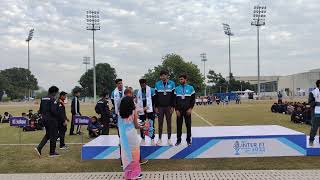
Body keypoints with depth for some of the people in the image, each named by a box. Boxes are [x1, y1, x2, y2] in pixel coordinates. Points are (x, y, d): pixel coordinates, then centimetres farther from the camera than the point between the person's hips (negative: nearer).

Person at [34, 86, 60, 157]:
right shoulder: (52, 99, -17)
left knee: (48, 134, 21)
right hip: (52, 119, -8)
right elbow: (53, 110, -23)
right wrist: (58, 115, -7)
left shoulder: (43, 99, 9)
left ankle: (39, 148, 8)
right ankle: (52, 152, 13)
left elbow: (40, 110, 13)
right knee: (53, 136, 4)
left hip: (45, 119, 8)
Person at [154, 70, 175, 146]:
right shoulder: (157, 84, 2)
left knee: (169, 122, 6)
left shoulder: (171, 84, -1)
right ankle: (159, 139, 13)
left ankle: (169, 139, 13)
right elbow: (156, 96, 5)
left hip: (168, 107, -1)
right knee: (160, 123, 5)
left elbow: (173, 96, 0)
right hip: (160, 107, 1)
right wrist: (156, 107, 1)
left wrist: (173, 106, -5)